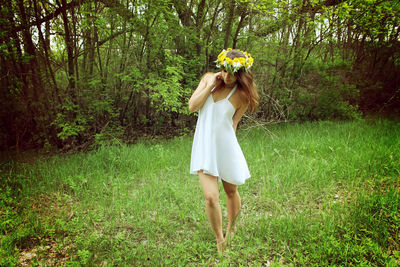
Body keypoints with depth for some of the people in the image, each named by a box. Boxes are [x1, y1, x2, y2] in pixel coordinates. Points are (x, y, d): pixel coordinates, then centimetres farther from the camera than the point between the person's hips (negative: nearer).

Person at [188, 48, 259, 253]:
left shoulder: (242, 95, -5)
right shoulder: (208, 78, 3)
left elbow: (234, 123, 3)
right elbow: (192, 106, -3)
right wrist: (211, 85, -10)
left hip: (225, 146, -1)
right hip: (204, 146, 1)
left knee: (231, 192, 17)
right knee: (211, 197, -9)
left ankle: (231, 229, 46)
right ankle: (219, 241, 14)